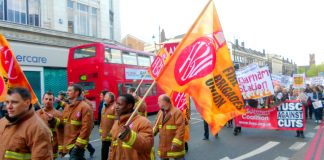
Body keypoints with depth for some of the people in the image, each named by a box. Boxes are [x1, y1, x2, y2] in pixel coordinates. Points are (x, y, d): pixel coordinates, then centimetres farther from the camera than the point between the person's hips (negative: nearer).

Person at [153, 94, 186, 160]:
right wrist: (152, 132, -7)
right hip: (163, 146, 7)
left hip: (175, 145, -7)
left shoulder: (177, 112, -17)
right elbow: (156, 125, 14)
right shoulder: (160, 112, 7)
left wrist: (176, 143, -25)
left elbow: (180, 129, -21)